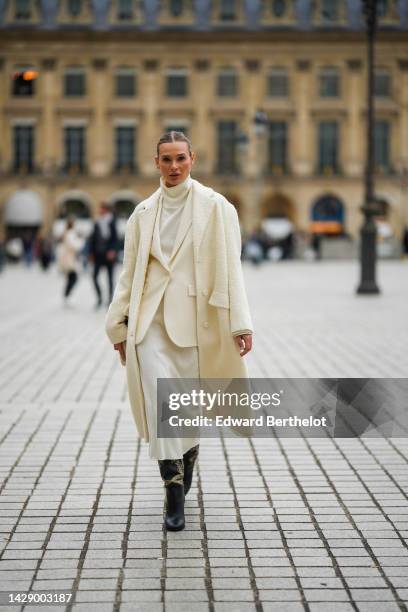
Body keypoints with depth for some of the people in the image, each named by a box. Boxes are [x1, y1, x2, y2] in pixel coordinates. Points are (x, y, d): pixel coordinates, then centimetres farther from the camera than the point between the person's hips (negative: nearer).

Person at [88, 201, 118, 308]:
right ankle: (99, 297, 6)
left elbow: (115, 238, -7)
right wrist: (91, 252, 6)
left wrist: (113, 251, -16)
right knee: (95, 276, -5)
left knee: (110, 277, 4)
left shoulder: (111, 222, -5)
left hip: (109, 254, -3)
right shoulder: (97, 223, 6)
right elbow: (92, 238, 9)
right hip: (98, 254, 3)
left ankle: (110, 299, 12)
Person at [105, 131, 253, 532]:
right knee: (160, 398, -9)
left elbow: (229, 266, -6)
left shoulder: (214, 206, 0)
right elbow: (129, 272, 13)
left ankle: (188, 454, 39)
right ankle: (174, 492, -4)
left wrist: (240, 322, -12)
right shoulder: (143, 213, 9)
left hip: (193, 317, -2)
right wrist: (119, 325, 11)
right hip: (150, 318, 2)